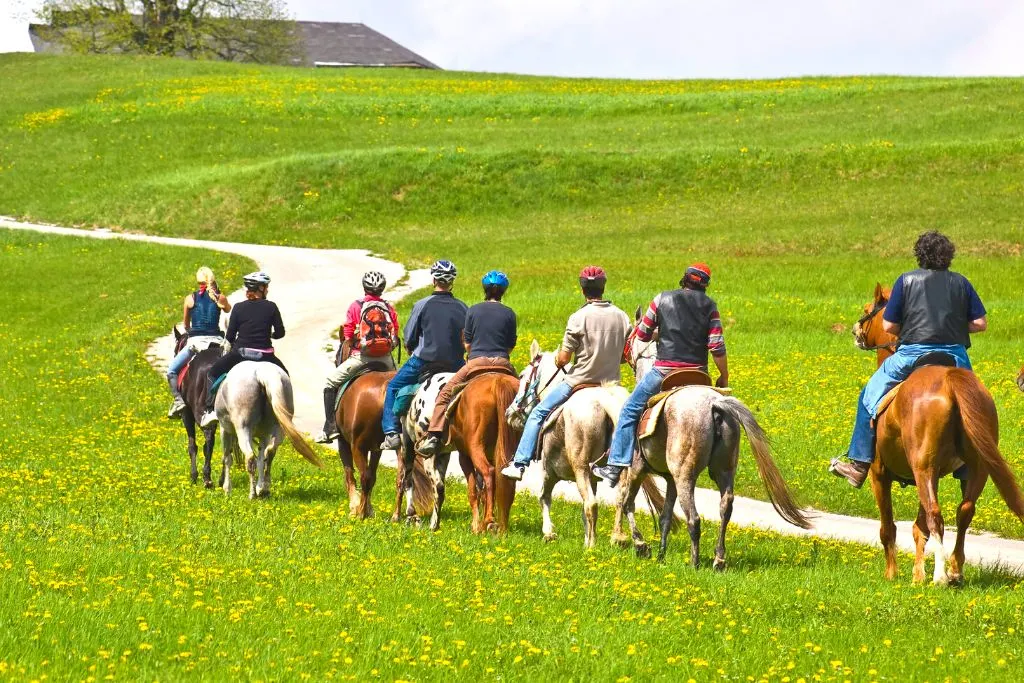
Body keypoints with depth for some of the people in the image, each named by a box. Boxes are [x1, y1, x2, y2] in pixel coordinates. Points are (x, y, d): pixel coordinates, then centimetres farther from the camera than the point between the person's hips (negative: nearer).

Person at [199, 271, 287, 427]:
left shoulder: (239, 308, -1)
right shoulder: (271, 307, -2)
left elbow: (230, 336, 1)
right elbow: (280, 332, 1)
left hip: (240, 353, 0)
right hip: (265, 355, 0)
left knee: (212, 373, 19)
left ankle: (211, 409, 6)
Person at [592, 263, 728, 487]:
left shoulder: (663, 299, 4)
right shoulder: (709, 306, 5)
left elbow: (642, 335, 12)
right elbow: (717, 346, -2)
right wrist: (724, 377, 10)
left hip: (665, 370, -2)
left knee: (630, 410, 7)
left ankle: (616, 465, -2)